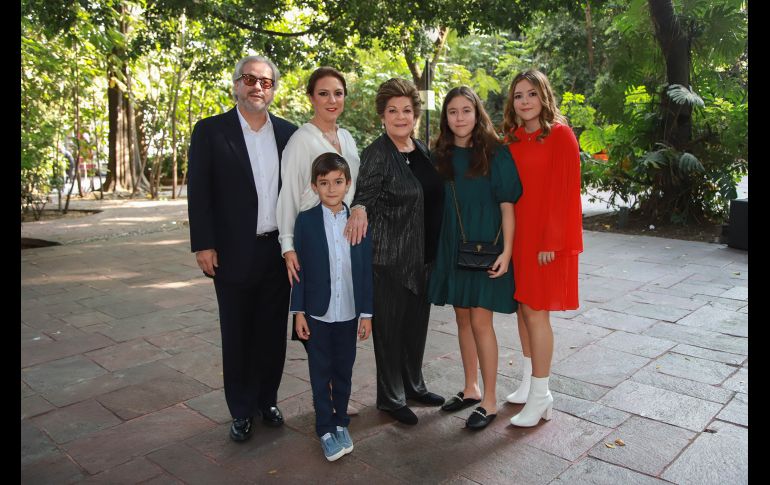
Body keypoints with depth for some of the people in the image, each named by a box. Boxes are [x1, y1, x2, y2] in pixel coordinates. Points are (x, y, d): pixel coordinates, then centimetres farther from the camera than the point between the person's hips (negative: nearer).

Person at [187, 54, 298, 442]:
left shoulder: (288, 133, 7)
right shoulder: (210, 131, -1)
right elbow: (198, 191, -4)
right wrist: (203, 245, -9)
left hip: (279, 251, 3)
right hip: (233, 253, -2)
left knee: (273, 332, 12)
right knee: (237, 335, 9)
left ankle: (267, 399, 30)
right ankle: (241, 410, 24)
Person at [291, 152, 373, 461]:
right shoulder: (305, 220, -5)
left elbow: (366, 270, 1)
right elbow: (298, 269, -3)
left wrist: (366, 313, 0)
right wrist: (299, 311, -6)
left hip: (349, 313, 2)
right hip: (317, 313, -1)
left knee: (343, 371, 14)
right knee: (320, 373, 9)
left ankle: (341, 422, 31)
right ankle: (325, 429, 21)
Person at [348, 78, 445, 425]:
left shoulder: (421, 149, 9)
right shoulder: (377, 154, -12)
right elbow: (363, 196, -18)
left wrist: (435, 251, 15)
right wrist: (359, 210, -40)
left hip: (422, 253, 7)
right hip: (390, 256, -7)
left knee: (417, 322, 18)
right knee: (391, 326, 5)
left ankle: (413, 385, 37)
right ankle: (391, 398, 23)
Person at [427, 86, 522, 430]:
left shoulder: (496, 153, -7)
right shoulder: (441, 156, 6)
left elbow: (507, 205, -9)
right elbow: (435, 205, 9)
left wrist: (506, 250, -15)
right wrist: (436, 248, 4)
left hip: (486, 248, -5)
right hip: (452, 248, 5)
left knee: (480, 321, -5)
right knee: (462, 318, 12)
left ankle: (490, 400, 10)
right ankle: (471, 389, 27)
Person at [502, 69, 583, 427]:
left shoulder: (560, 134, -8)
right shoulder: (513, 139, 10)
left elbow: (564, 190, -12)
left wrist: (552, 241, -16)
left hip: (546, 237, -6)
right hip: (519, 235, 6)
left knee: (536, 312, -3)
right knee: (523, 308, 12)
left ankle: (540, 397, 10)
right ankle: (529, 383, 27)